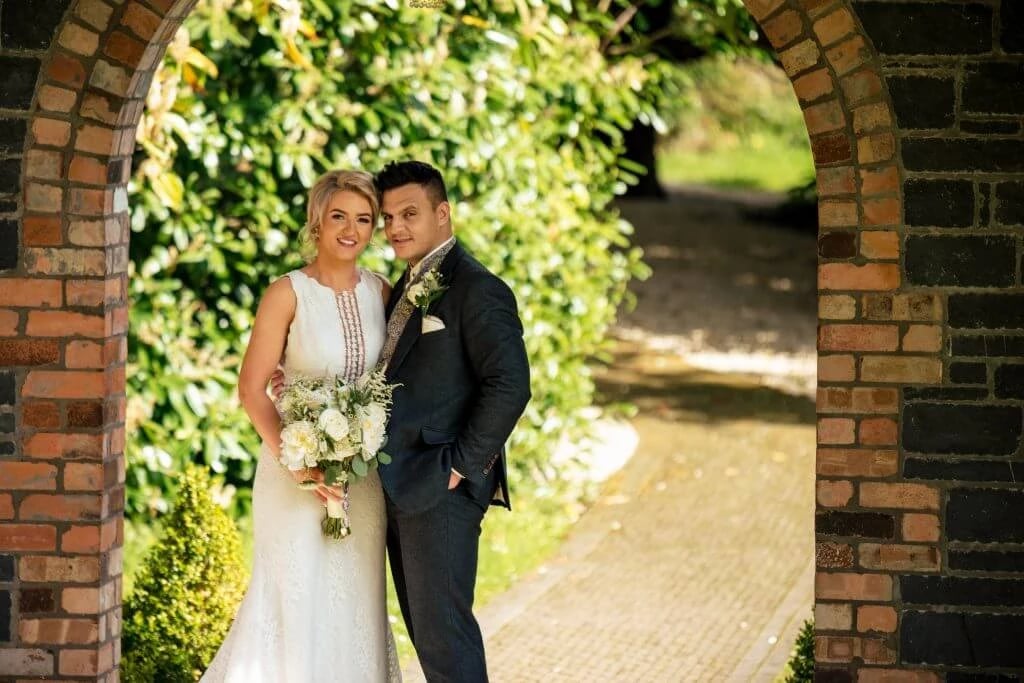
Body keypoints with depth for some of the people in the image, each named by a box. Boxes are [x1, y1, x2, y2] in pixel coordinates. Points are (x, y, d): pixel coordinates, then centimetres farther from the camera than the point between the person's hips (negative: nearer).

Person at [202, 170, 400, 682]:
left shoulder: (381, 293, 5)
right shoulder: (288, 294, -8)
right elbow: (252, 389, -10)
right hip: (298, 467, -4)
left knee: (356, 599, 8)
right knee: (295, 596, -4)